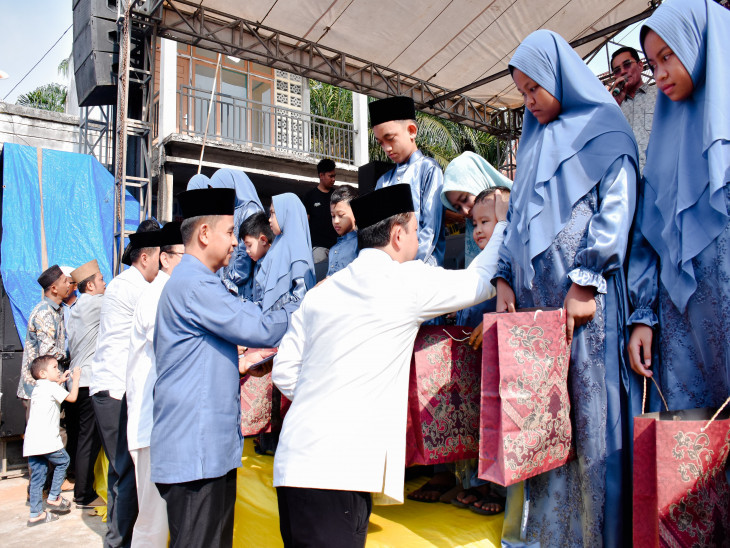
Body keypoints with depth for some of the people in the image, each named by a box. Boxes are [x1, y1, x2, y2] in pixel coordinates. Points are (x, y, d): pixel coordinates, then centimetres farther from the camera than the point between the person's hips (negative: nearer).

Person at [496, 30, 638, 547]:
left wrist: (585, 283, -15)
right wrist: (504, 278, 9)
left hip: (582, 294, -6)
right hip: (532, 292, 6)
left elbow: (615, 211, -7)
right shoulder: (534, 141, 22)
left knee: (587, 404, -5)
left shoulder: (604, 132, 3)